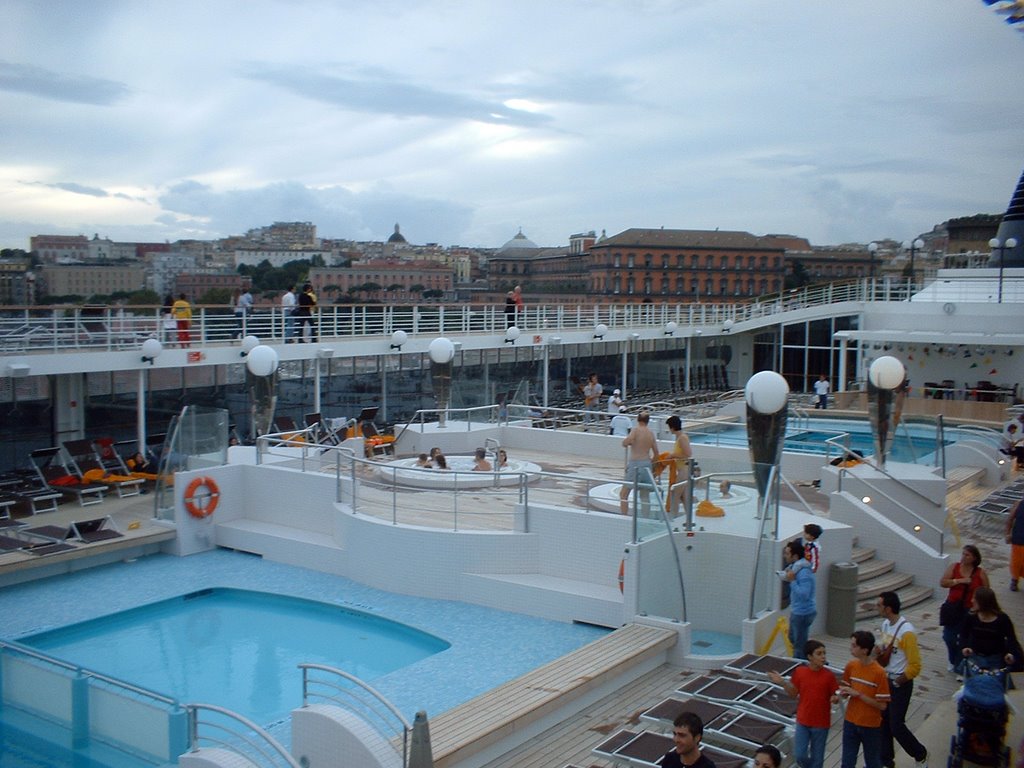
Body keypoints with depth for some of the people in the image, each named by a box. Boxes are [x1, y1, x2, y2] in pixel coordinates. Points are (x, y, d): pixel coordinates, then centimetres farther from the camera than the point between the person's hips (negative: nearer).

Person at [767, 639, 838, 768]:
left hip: (821, 723, -1)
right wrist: (782, 683, -13)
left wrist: (835, 698, -26)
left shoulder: (828, 675, -12)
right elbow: (794, 693, 2)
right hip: (803, 721, 1)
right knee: (799, 755, 2)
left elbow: (835, 696, -3)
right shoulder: (799, 672, -9)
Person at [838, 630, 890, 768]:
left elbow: (882, 705, -18)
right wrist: (843, 692, -14)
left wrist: (858, 694, -23)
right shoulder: (851, 666, -4)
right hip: (850, 723, 4)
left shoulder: (879, 672, -20)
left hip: (871, 726, -4)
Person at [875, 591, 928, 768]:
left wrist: (897, 682, -14)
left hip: (900, 684, -8)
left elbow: (915, 666, -22)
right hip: (885, 680, 8)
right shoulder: (885, 624, 2)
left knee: (896, 726, -1)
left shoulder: (906, 632, -25)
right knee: (882, 722, 12)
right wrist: (880, 649, -4)